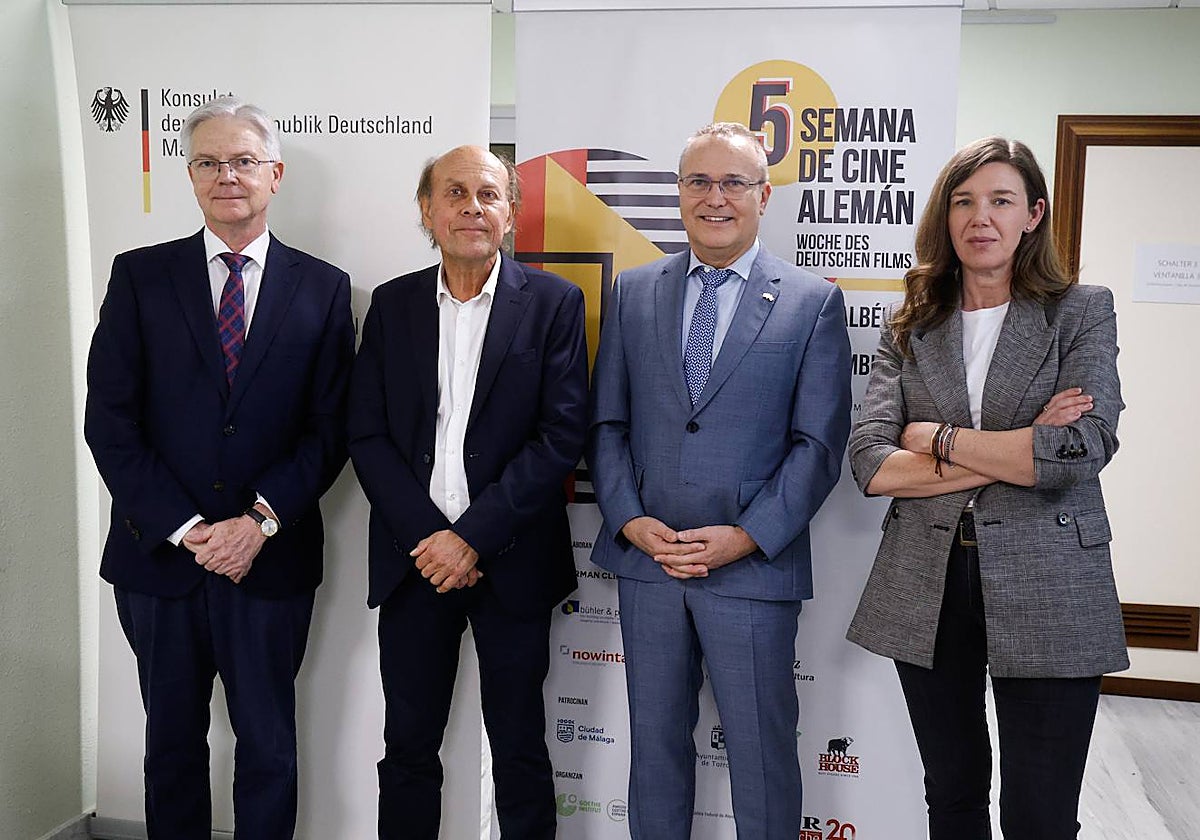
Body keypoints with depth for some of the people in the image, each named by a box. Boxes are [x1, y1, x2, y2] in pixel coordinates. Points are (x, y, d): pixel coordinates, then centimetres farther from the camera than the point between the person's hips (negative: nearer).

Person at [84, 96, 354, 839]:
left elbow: (329, 429, -2)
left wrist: (261, 520, -13)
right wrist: (183, 527, -11)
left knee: (269, 746, 12)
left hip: (272, 561, 0)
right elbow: (109, 421, -4)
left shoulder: (324, 288, 1)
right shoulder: (140, 276, 1)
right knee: (172, 741, 17)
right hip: (159, 555, 1)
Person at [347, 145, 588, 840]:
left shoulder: (554, 302, -2)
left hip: (511, 561, -2)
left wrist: (473, 537, -14)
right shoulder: (393, 304, 7)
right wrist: (425, 536, -10)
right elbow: (368, 436, 2)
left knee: (520, 751, 11)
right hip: (414, 559, 3)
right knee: (409, 747, 14)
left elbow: (562, 435, -9)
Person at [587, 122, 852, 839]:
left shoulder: (814, 303, -1)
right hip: (645, 562, 3)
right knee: (655, 747, 17)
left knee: (763, 759, 9)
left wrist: (745, 537, -13)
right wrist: (631, 521, -6)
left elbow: (819, 443, -5)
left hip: (755, 569, -2)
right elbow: (607, 423, 7)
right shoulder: (633, 292, 8)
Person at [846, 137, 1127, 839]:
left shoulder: (1083, 312, 1)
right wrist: (1012, 453, -12)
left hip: (1046, 591, -2)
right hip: (926, 590, 3)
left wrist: (939, 439, -8)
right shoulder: (911, 328, 7)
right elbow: (870, 463, -6)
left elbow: (1080, 452, -15)